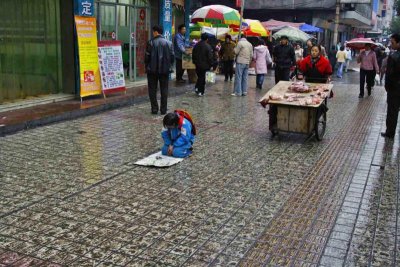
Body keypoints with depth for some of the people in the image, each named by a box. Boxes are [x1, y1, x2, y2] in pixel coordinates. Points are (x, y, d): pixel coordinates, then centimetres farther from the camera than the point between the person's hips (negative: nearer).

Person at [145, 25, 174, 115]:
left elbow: (147, 57, -6)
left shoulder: (150, 43, -8)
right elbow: (172, 57, 2)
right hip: (165, 70, 2)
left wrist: (147, 67, 9)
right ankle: (163, 109, 8)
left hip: (152, 70, -2)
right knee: (164, 90, 8)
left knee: (152, 90, 7)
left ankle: (154, 108, 5)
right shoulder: (169, 43, 1)